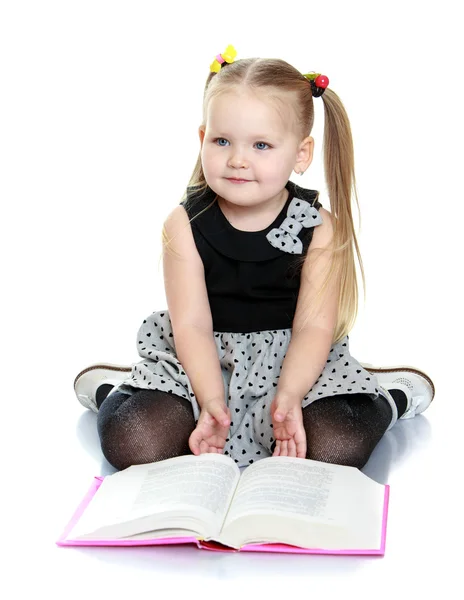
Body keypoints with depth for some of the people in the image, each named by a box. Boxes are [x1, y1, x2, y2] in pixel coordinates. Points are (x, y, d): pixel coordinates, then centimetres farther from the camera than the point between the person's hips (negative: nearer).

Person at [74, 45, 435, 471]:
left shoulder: (319, 228, -9)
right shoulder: (186, 225, -9)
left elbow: (313, 327, -12)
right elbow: (192, 325, -13)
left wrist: (289, 396, -29)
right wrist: (211, 399, -27)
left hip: (292, 360, 0)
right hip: (203, 361, 0)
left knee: (338, 449, -25)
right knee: (133, 445, -23)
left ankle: (387, 394, 7)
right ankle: (113, 389, 11)